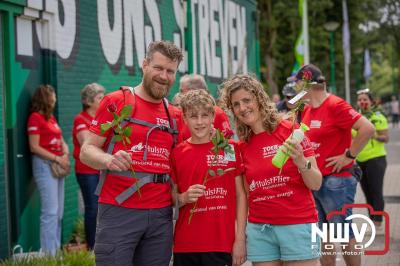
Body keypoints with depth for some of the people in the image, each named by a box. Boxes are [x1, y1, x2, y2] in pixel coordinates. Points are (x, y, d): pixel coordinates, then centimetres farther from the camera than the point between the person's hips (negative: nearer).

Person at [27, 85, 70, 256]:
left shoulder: (51, 117, 17)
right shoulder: (35, 117, -8)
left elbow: (62, 142, 17)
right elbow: (34, 147, -14)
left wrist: (65, 155, -3)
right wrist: (57, 159, -16)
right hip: (44, 165, -9)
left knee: (59, 212, 9)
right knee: (50, 211, -11)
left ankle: (56, 250, 14)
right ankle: (48, 253, -7)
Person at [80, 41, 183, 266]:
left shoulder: (175, 116, 14)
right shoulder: (116, 101, 1)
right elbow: (87, 150, -2)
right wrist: (109, 160, -22)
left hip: (161, 214, 5)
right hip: (119, 211, -4)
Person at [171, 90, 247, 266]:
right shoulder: (177, 153, 4)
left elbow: (240, 195, 3)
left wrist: (240, 238, -2)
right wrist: (184, 198, -11)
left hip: (221, 244, -1)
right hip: (185, 244, 2)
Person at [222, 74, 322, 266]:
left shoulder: (289, 130, -5)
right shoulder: (242, 145, 7)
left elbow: (316, 184, -5)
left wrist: (300, 162, -23)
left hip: (298, 225, -4)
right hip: (259, 229, 4)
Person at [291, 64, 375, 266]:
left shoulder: (335, 105, -14)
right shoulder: (307, 109, 10)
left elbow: (367, 128, -23)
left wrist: (348, 156, -18)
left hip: (335, 180, -8)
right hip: (313, 180, 8)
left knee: (345, 236, 1)